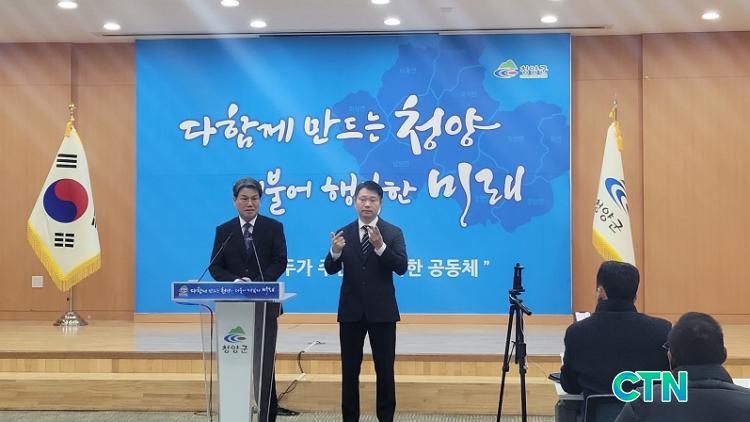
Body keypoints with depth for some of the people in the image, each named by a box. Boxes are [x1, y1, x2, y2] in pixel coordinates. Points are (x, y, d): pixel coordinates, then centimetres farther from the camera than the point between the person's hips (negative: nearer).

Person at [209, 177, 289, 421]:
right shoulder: (223, 231, 9)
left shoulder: (274, 227, 4)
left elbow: (280, 262, -4)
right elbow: (215, 267, 4)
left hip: (265, 304, -2)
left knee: (265, 363, -3)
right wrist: (235, 281, -15)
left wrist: (257, 284, -18)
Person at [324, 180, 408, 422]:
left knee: (385, 370, 4)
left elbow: (401, 267, -13)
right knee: (349, 370, 9)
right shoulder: (343, 233, 4)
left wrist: (380, 246, -28)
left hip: (382, 311, -2)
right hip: (351, 311, 2)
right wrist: (335, 252, -25)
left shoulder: (393, 233, -1)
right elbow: (331, 269, -3)